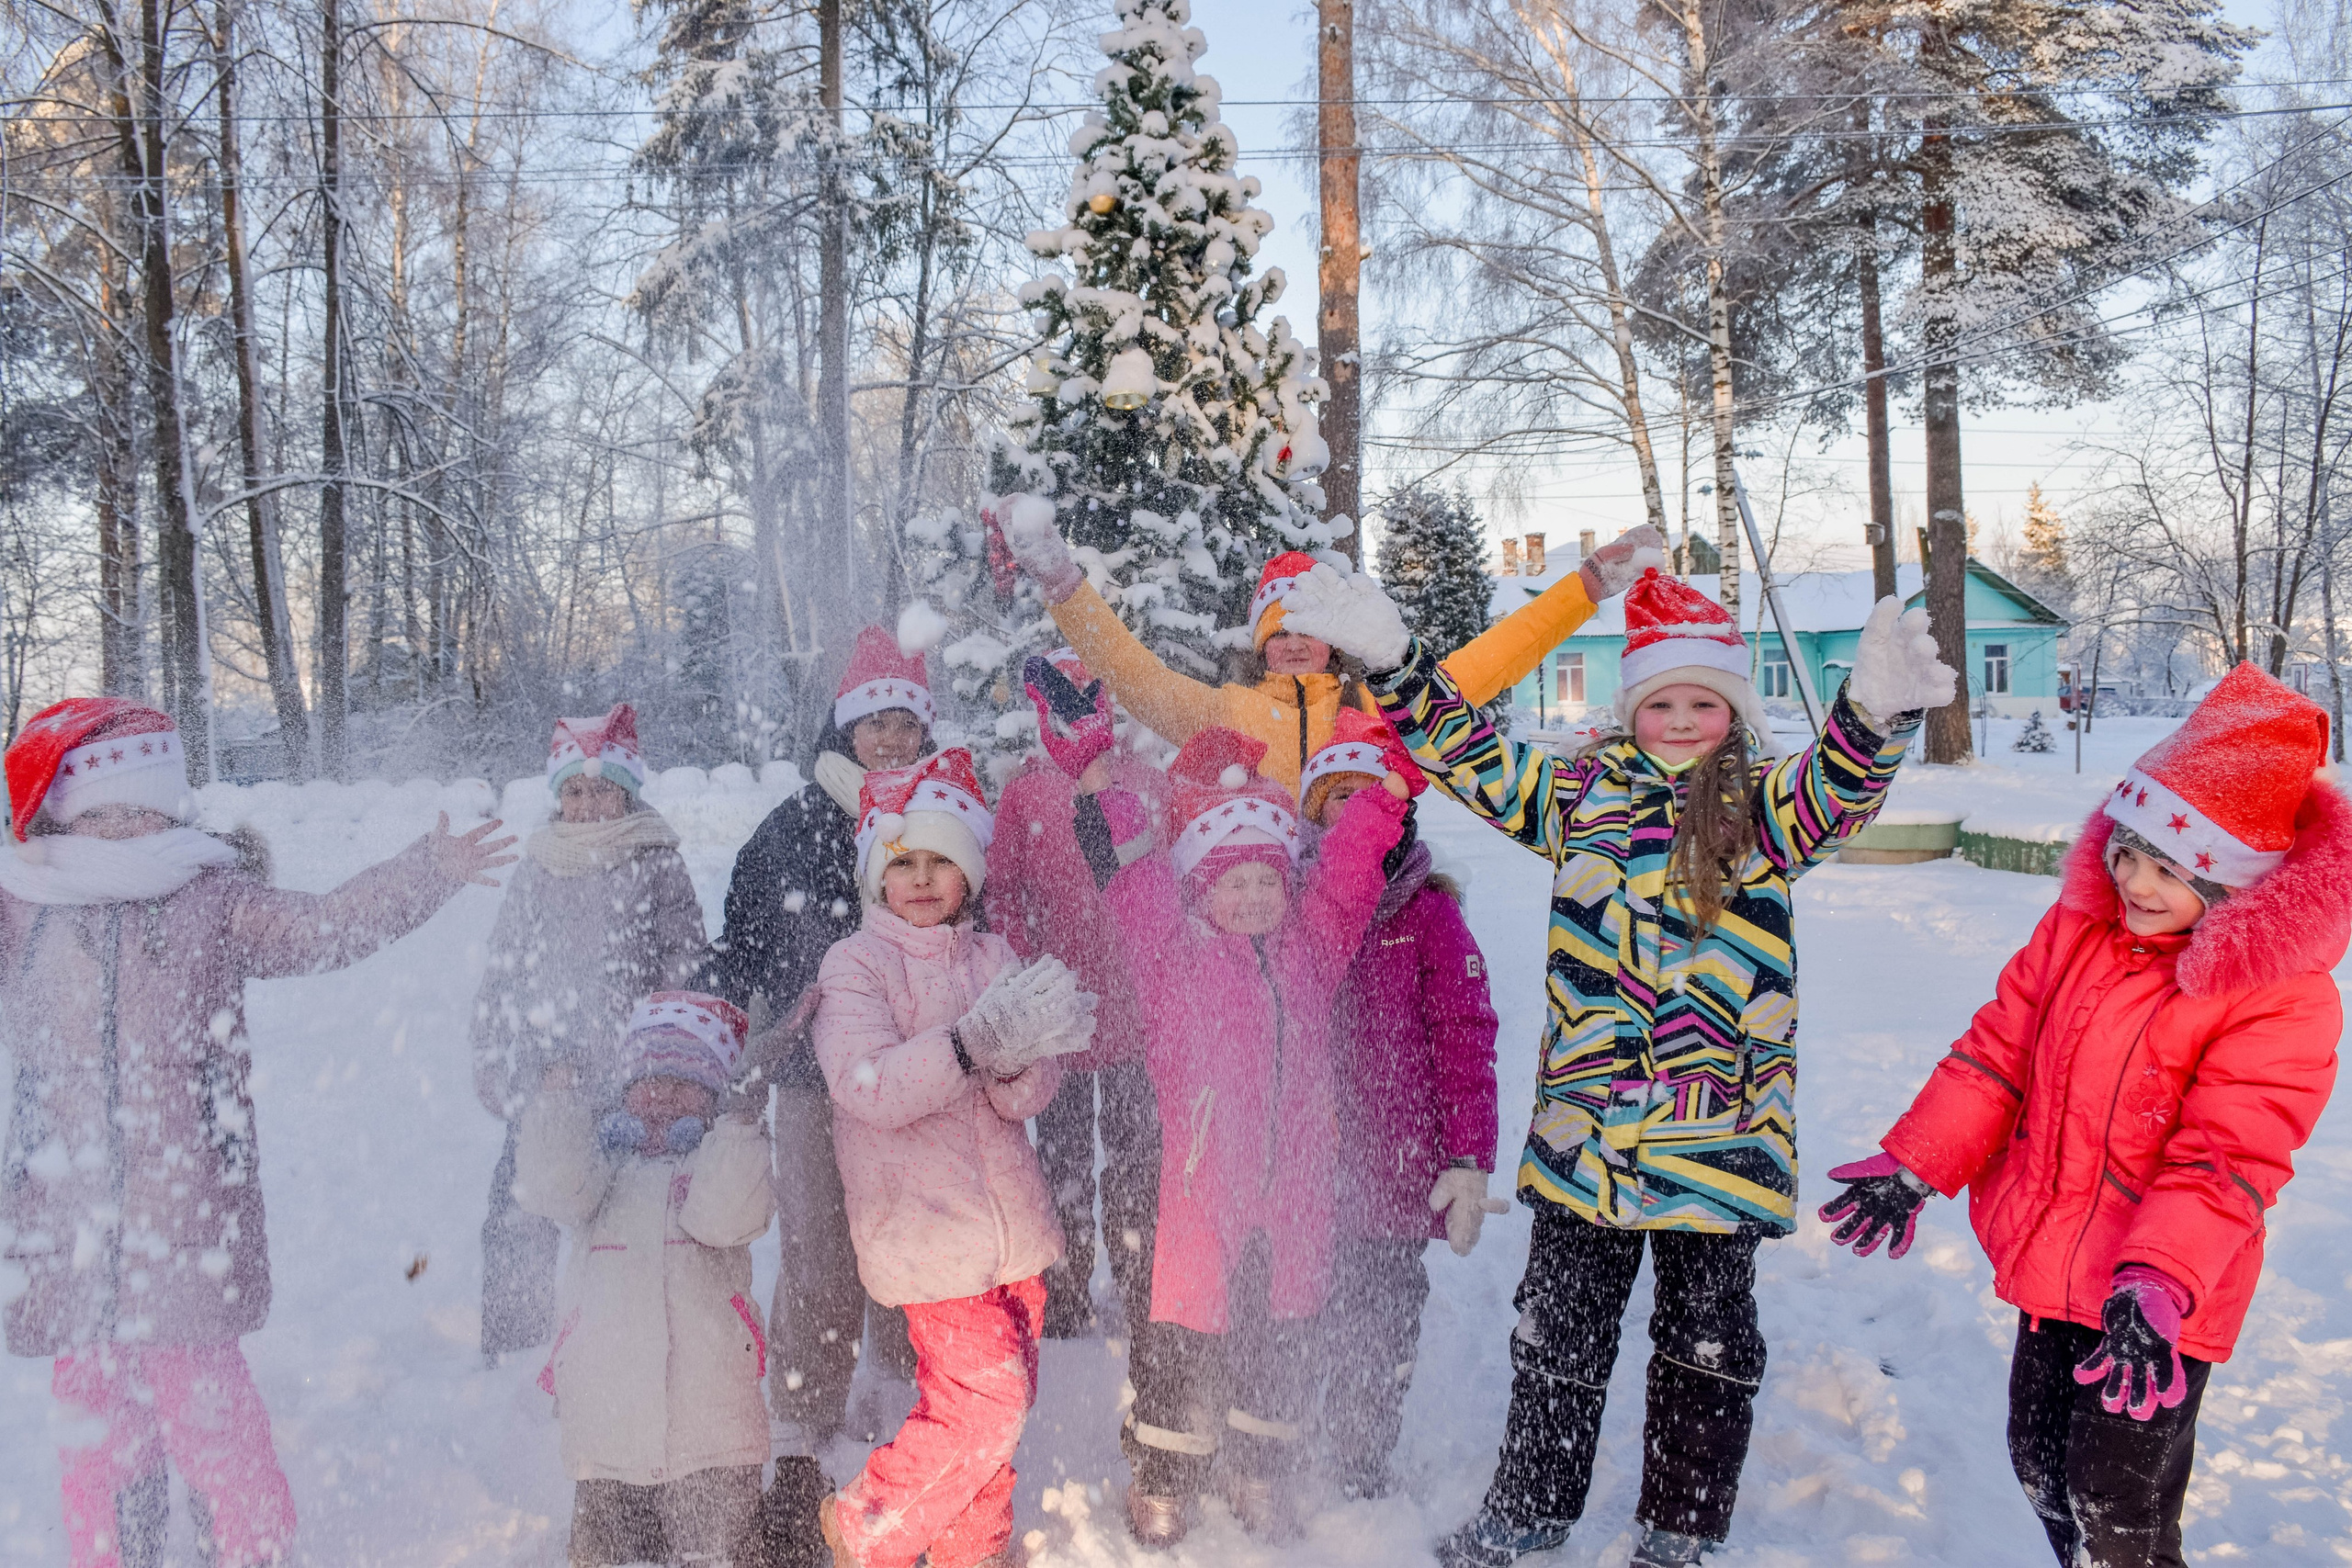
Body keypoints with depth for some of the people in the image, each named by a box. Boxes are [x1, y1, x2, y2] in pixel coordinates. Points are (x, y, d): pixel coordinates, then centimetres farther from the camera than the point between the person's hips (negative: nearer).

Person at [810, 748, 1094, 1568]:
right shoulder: (855, 963, -4)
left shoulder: (994, 959, 8)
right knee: (984, 1401, -11)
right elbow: (868, 1088, -20)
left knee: (1001, 1397, 13)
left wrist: (1019, 1054, -24)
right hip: (926, 1221, -5)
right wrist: (973, 1042, -31)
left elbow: (1027, 1098, 0)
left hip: (1011, 1219, 5)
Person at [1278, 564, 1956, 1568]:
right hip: (1582, 1127, 2)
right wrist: (1391, 658, -1)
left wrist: (1876, 707, -42)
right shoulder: (1581, 791, 6)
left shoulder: (1763, 808, -1)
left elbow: (1836, 786, -21)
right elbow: (1467, 753, 9)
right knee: (1557, 1330, 15)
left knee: (1706, 1344, 12)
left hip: (1717, 1136, -2)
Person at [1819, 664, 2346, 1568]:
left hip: (2163, 1295, -6)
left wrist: (2156, 1287, -30)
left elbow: (2224, 1160, -21)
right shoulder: (2081, 925, 0)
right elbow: (1999, 1050, 5)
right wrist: (1915, 1164, 2)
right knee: (2040, 1461, 20)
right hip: (2052, 1264, 6)